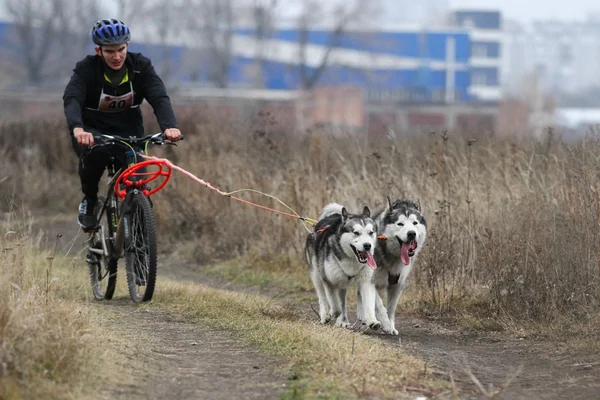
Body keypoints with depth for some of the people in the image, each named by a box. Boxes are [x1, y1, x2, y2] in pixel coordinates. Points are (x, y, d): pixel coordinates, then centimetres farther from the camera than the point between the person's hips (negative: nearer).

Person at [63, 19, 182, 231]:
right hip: (93, 130, -2)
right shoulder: (86, 69, -17)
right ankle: (89, 200, -10)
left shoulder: (141, 66, -11)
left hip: (129, 132, 2)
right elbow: (71, 100, -32)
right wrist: (77, 128, -54)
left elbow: (160, 98, -23)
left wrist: (169, 126, -45)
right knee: (94, 152, -36)